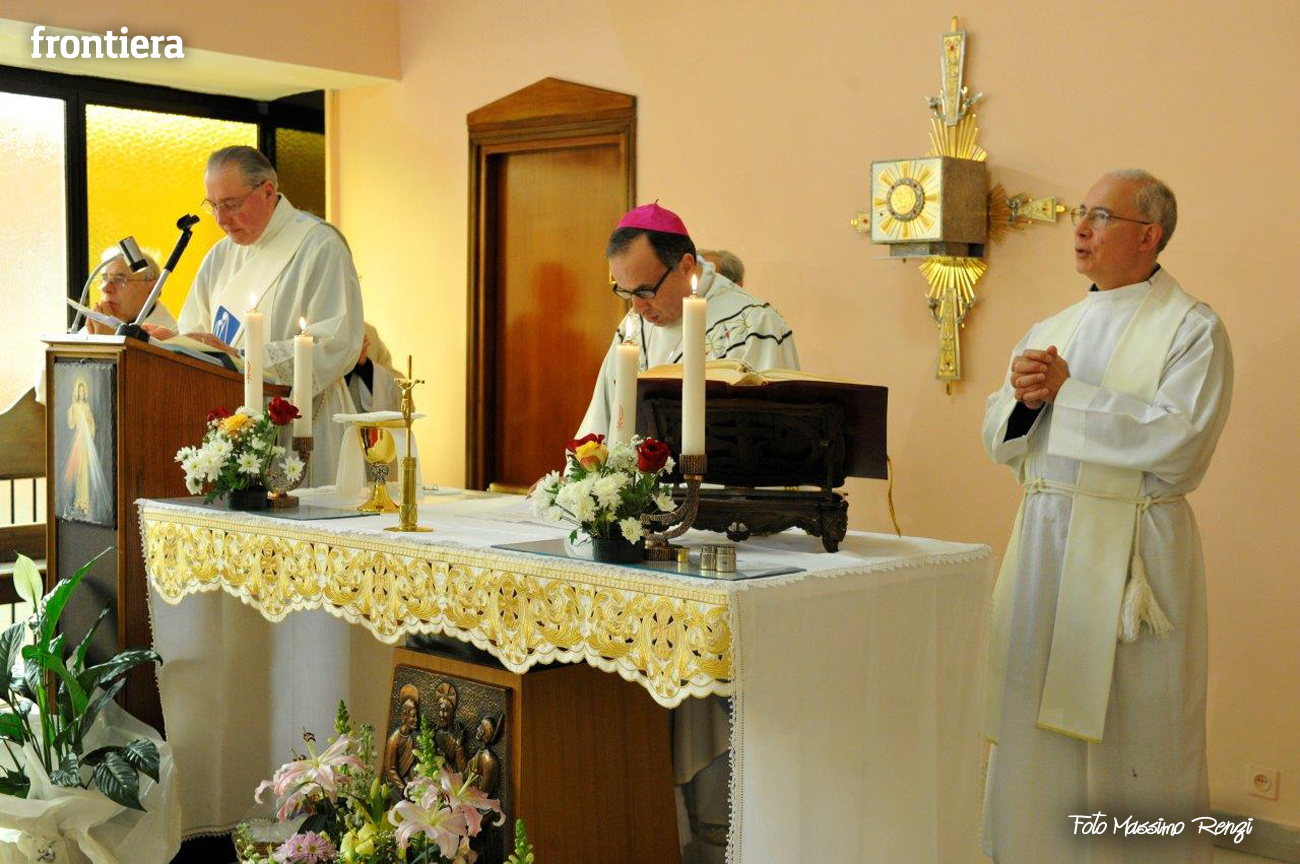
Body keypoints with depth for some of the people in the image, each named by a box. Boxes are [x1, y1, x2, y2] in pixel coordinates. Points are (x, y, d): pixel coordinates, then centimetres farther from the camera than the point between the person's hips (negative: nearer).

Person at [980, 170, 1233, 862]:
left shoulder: (1193, 329, -3)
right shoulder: (1051, 330, 15)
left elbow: (1180, 441, -18)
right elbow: (1000, 441, 13)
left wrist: (1068, 391, -15)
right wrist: (1025, 397, -9)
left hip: (1130, 555, -5)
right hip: (1042, 545, 6)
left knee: (1129, 734, 1)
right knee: (1033, 722, 9)